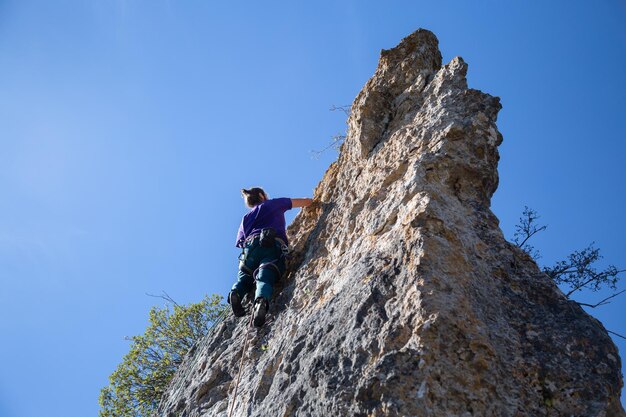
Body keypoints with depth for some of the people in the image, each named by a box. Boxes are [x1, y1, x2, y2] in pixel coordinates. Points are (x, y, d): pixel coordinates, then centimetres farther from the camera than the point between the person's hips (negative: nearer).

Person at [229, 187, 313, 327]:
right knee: (265, 278, -19)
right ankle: (261, 300, -52)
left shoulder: (246, 218, 36)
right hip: (274, 247, -3)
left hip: (252, 246, 3)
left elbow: (241, 242, 28)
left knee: (244, 277, 19)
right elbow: (307, 202, 29)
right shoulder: (274, 204, 27)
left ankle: (236, 293, -15)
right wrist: (308, 201, 53)